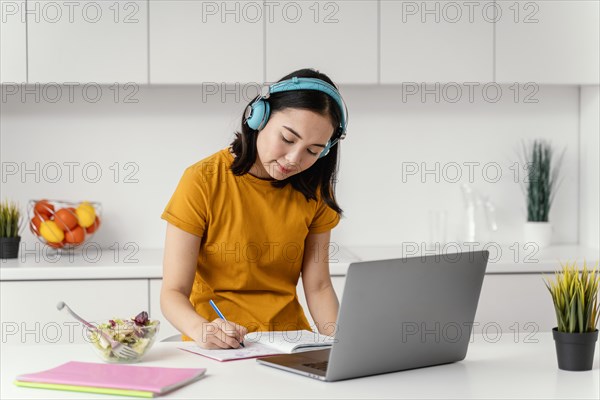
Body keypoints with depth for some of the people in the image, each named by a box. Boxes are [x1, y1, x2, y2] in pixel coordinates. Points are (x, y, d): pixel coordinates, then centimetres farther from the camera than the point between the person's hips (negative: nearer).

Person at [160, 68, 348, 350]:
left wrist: (335, 333, -15)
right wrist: (202, 330, -32)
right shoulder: (203, 182, -9)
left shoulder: (314, 189, 5)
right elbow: (173, 292, -12)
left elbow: (318, 286, 5)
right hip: (218, 348, -2)